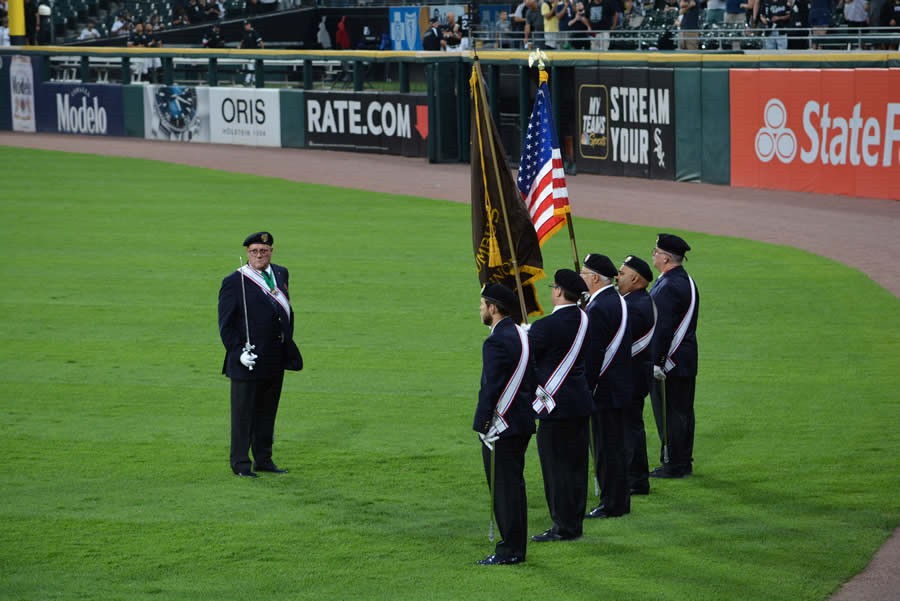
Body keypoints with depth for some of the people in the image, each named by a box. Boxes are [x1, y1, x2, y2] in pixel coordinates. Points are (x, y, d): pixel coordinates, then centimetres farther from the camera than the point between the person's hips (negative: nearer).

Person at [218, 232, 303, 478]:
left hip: (276, 360, 6)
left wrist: (288, 343, 16)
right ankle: (240, 463, 7)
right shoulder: (234, 282, -9)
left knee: (267, 412, 14)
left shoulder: (280, 274, 11)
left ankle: (264, 460, 23)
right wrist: (238, 352, -17)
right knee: (243, 414, 1)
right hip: (248, 360, -6)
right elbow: (225, 324, -8)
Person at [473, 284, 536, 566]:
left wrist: (482, 424, -14)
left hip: (501, 427, -10)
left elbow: (490, 389, -21)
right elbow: (531, 381, 15)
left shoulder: (496, 342, -20)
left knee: (503, 488, -3)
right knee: (515, 485, 15)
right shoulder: (521, 335, 10)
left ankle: (510, 550, 1)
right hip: (522, 423, 10)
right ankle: (516, 547, 22)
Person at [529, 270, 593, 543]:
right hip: (581, 403, 8)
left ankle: (563, 527, 5)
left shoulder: (547, 326, -19)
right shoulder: (583, 320, 4)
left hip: (556, 405, -8)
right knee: (576, 464, 14)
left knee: (557, 466, 0)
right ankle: (574, 522, 22)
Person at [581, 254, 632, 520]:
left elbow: (593, 354, -22)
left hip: (604, 388, -10)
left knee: (608, 448, -3)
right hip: (618, 386, 10)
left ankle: (613, 504, 3)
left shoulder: (598, 308, -20)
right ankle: (617, 500, 23)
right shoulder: (617, 301, 11)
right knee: (614, 446, 16)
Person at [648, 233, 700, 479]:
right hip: (687, 361, 10)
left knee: (669, 413, -3)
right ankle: (684, 462, 21)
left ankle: (673, 465, 1)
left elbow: (662, 328, -23)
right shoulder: (687, 282, 12)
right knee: (683, 411, 14)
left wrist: (655, 362, -21)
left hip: (669, 362, -10)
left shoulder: (667, 287, -20)